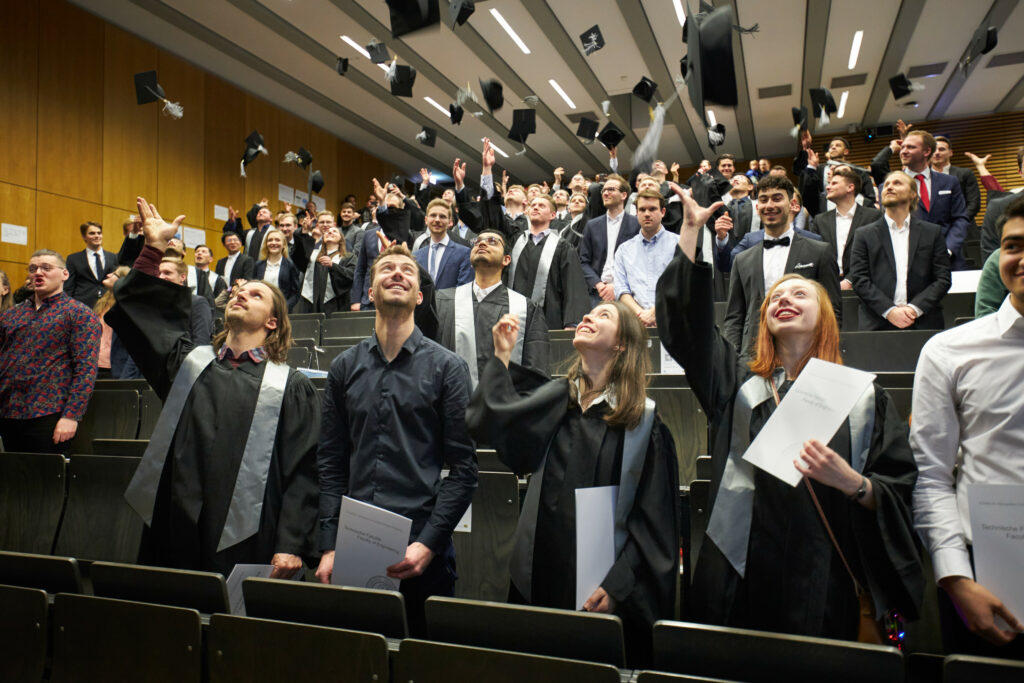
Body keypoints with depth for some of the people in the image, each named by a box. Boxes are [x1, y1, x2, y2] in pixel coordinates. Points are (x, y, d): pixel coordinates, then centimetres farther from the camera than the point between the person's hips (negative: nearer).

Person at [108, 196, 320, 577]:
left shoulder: (291, 386, 1)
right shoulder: (189, 361, 14)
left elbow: (303, 472, -4)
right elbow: (137, 314, 10)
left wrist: (291, 546, -11)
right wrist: (154, 248, 3)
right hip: (173, 530, 4)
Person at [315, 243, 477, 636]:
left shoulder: (446, 367, -1)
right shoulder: (344, 367, 8)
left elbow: (464, 468, -4)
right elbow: (330, 463, 7)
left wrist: (428, 544, -12)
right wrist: (329, 547, 0)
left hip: (421, 555, -2)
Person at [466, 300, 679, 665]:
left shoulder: (644, 420, -5)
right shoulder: (553, 399, 7)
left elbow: (653, 516, -7)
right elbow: (489, 421, -5)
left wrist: (617, 585, -12)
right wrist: (502, 354, -2)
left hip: (603, 585, -3)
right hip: (544, 576, 4)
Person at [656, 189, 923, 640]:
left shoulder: (864, 397, 5)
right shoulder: (736, 383, 6)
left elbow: (901, 491, 3)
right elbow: (685, 320, -5)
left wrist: (852, 483, -18)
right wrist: (692, 228, -7)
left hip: (822, 585, 0)